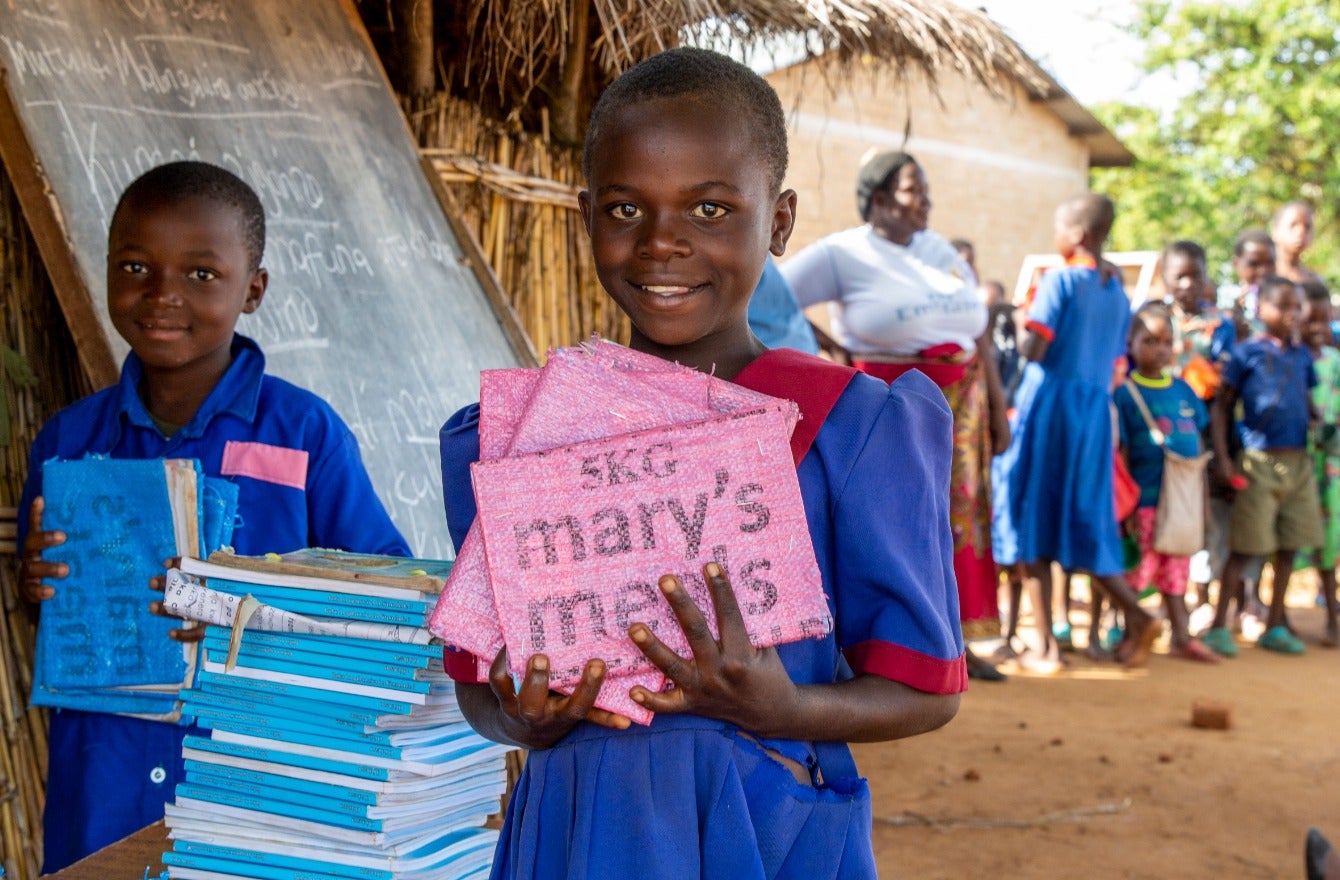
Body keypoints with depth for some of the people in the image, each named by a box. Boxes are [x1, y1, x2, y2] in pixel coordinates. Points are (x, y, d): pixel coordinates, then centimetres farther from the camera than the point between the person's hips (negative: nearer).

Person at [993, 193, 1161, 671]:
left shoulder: (1058, 280, -8)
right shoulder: (1118, 294, 11)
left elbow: (1033, 349, -14)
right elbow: (1116, 365, 11)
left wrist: (1027, 317, 4)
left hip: (1049, 401, -6)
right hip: (1095, 411, 6)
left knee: (1034, 522, 2)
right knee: (1084, 524, 12)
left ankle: (1045, 645, 2)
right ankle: (1134, 614, -2)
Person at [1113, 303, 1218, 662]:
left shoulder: (1183, 390, 9)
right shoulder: (1125, 392, -6)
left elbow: (1198, 447, 14)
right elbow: (1120, 453, -8)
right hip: (1144, 500, -5)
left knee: (1176, 571, 13)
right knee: (1136, 570, 1)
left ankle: (1182, 637, 19)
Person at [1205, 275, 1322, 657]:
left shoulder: (1302, 354, 10)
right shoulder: (1247, 353, -4)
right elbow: (1221, 406, -3)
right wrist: (1222, 458, -10)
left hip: (1299, 462, 5)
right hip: (1260, 461, -5)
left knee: (1289, 546, 9)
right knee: (1244, 547, -3)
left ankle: (1275, 627, 20)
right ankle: (1219, 626, 6)